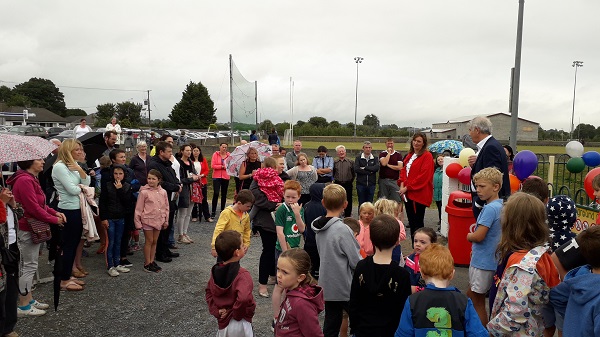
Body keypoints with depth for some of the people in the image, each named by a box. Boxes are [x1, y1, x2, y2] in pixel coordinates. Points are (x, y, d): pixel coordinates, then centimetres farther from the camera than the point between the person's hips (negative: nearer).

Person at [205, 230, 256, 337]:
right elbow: (244, 298, -37)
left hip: (223, 321, 6)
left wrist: (216, 311, 3)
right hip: (239, 323, -6)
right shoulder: (242, 275, -24)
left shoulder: (215, 270, -2)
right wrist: (237, 314, -20)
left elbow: (208, 292, 8)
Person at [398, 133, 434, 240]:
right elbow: (403, 170, 15)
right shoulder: (409, 155, 16)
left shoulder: (427, 156, -8)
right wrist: (402, 185, -3)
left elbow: (423, 176, -16)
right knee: (411, 221, 12)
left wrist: (407, 187, -14)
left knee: (418, 222, -2)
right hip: (408, 193, 7)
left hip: (420, 194, -7)